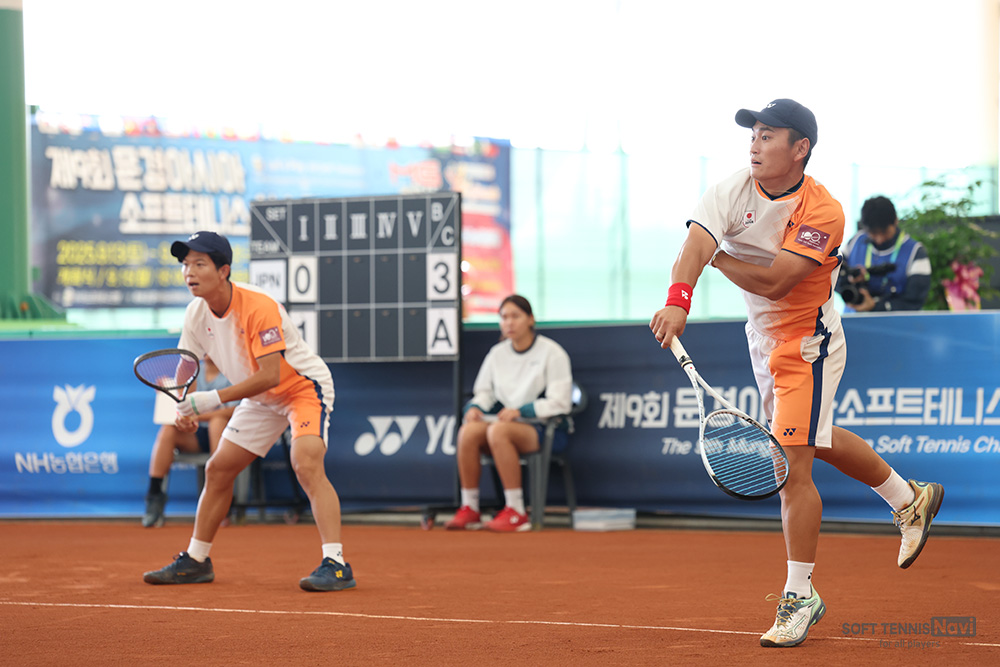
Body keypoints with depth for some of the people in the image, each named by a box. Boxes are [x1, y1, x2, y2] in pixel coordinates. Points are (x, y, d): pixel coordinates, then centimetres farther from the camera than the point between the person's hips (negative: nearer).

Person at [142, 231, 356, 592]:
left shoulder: (258, 308, -31)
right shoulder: (197, 313, -8)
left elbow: (270, 375, -34)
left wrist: (215, 399, -36)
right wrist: (184, 407, -14)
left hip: (304, 385, -8)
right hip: (261, 398, 8)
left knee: (306, 465, -29)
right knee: (218, 469, 8)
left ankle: (335, 565, -32)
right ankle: (196, 560, 23)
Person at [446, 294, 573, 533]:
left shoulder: (551, 353, -3)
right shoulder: (497, 353, 14)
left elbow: (559, 403, -10)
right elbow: (484, 391, 19)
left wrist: (520, 411, -20)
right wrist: (475, 407, -5)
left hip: (547, 430, -6)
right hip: (510, 423, 6)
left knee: (498, 431, -36)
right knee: (468, 431, -26)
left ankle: (516, 513, -34)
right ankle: (469, 510, -20)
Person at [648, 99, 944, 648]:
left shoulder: (823, 212, -23)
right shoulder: (731, 192, -10)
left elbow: (772, 281, -30)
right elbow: (695, 248, -26)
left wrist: (716, 255, -18)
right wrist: (678, 300, -45)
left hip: (807, 342, -7)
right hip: (763, 336, 7)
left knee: (790, 467, -12)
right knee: (817, 441, 25)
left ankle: (800, 596, 1)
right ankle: (910, 499, 48)